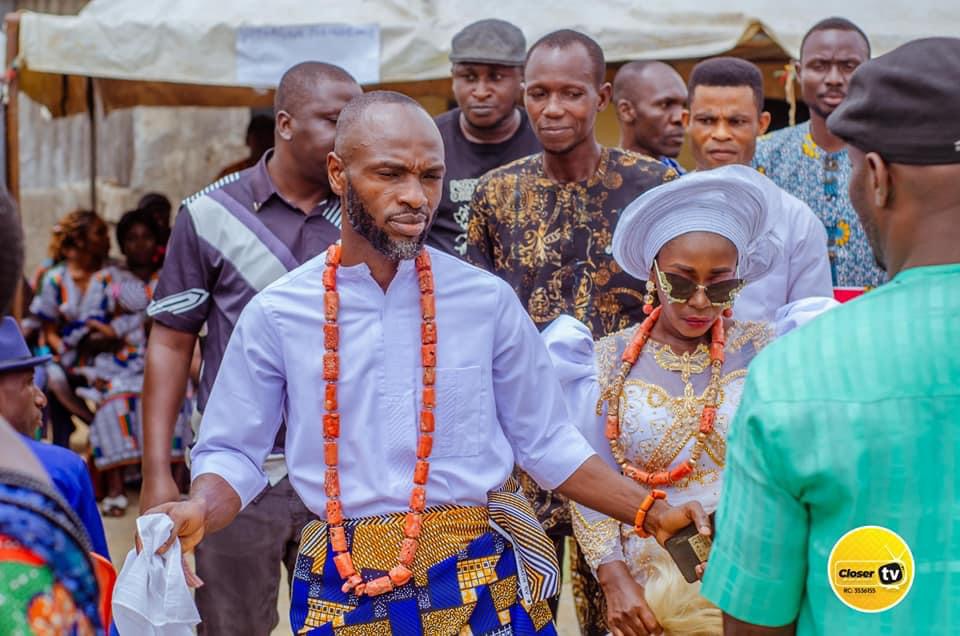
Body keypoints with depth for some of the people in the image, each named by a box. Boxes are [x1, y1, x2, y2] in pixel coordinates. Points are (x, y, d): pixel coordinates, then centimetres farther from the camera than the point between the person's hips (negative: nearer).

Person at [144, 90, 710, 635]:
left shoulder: (488, 302, -1)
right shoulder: (276, 315, -3)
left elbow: (546, 441, 7)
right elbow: (233, 454, 2)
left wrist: (651, 513, -1)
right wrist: (198, 511, -19)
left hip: (482, 585, 0)